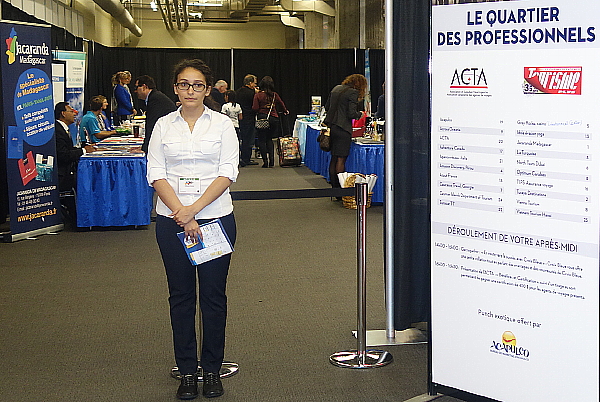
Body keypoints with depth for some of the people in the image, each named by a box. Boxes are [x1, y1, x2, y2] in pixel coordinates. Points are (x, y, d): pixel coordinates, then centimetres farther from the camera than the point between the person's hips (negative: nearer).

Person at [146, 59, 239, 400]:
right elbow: (156, 173, 0)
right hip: (172, 219, 1)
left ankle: (212, 369, 15)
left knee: (213, 295, 3)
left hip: (216, 216, -1)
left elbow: (228, 173, -5)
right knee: (181, 295, 6)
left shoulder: (222, 124, 2)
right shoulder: (164, 126, 6)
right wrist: (181, 214, -13)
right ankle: (187, 371, 15)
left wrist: (194, 208, -15)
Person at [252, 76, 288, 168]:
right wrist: (285, 111, 37)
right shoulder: (275, 95, 2)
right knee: (269, 139, 16)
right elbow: (282, 104, 17)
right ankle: (271, 160, 7)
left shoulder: (258, 95, -6)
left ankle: (265, 161, -1)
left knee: (262, 140, 6)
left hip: (262, 118, -3)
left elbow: (255, 108, -10)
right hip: (274, 118, 3)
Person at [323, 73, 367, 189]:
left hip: (331, 126, 7)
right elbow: (351, 114, -15)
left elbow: (327, 107, 17)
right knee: (341, 159, -5)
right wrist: (360, 114, 3)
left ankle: (333, 187, 17)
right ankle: (340, 187, -3)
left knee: (334, 158, 12)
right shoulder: (353, 92, -10)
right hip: (343, 128, -7)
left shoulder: (336, 89, 12)